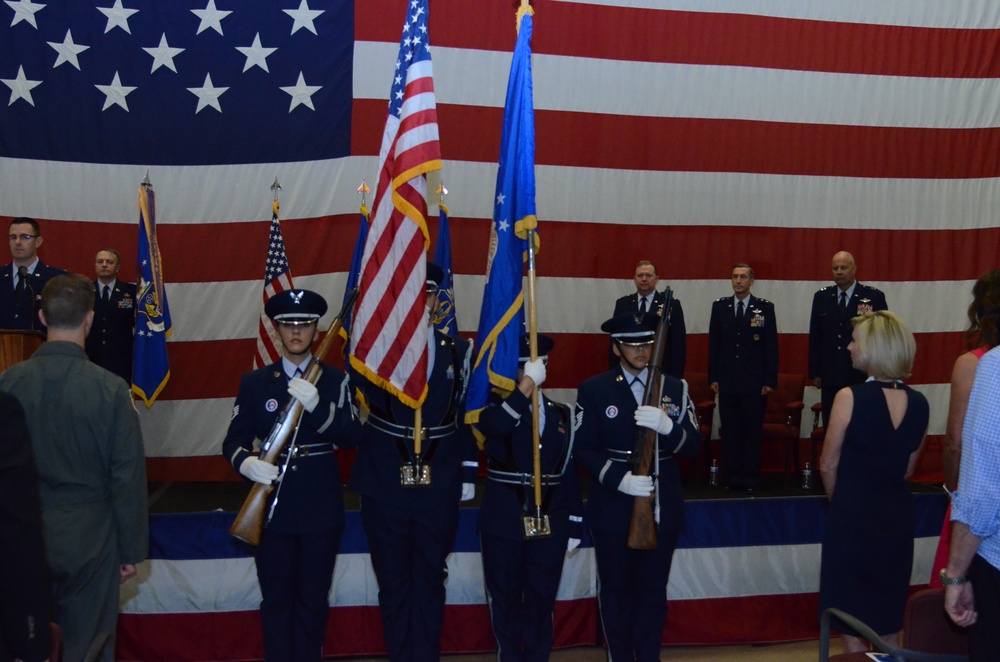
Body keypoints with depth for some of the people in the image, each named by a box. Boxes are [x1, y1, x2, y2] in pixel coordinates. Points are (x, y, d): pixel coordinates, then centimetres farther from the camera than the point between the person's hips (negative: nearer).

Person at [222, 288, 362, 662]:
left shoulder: (335, 381, 3)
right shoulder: (254, 382, 5)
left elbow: (351, 437, -8)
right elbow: (234, 440, 2)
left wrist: (317, 406, -23)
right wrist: (246, 462, -20)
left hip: (321, 505, 0)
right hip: (273, 505, 1)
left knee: (313, 599, 9)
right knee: (276, 599, 7)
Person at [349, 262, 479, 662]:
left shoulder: (459, 351, 3)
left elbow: (469, 416, 7)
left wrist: (468, 473, 5)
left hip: (439, 490, 1)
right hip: (385, 487, -1)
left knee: (430, 584, 12)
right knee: (393, 585, 10)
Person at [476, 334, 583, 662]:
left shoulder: (562, 414, 10)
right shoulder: (496, 406, 0)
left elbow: (570, 472, 9)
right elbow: (497, 427, -27)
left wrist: (574, 525, 6)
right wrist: (527, 383, -25)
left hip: (550, 522, 2)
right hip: (503, 522, -2)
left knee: (542, 600, 9)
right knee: (505, 598, 8)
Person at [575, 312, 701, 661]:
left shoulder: (675, 388, 6)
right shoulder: (593, 390, -2)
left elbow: (693, 446, -2)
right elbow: (584, 449, -7)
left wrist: (667, 426, -23)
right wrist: (620, 479, -22)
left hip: (662, 507, 2)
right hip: (612, 509, -2)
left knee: (653, 590, 11)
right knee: (615, 589, 10)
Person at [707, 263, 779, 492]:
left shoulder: (765, 307, 1)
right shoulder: (720, 306, 7)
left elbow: (771, 346, 1)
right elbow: (714, 343, 8)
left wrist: (770, 380, -5)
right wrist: (713, 377, 3)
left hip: (754, 381, -2)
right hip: (727, 380, 2)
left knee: (753, 430, 3)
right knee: (730, 430, 6)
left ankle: (752, 477, 13)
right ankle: (733, 477, 15)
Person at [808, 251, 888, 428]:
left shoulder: (874, 297, -1)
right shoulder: (821, 297, 8)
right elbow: (814, 337, 10)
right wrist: (815, 372, 7)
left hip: (862, 377, -3)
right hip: (830, 378, 3)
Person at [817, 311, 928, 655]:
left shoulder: (850, 397, -17)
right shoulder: (919, 403, -1)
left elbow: (828, 466, -9)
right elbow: (907, 469, 9)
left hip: (852, 518, -5)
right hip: (897, 518, 5)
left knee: (853, 630, 7)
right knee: (889, 627, 18)